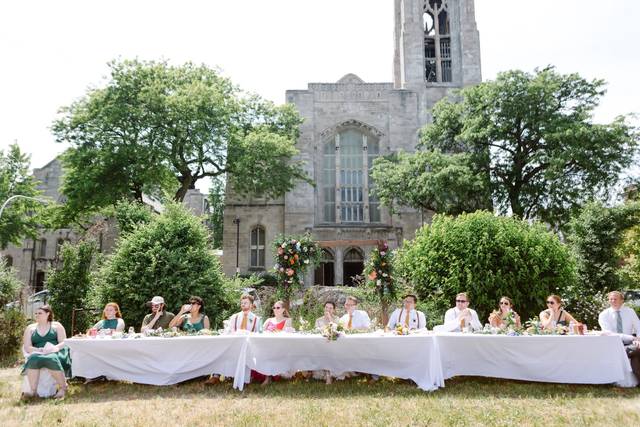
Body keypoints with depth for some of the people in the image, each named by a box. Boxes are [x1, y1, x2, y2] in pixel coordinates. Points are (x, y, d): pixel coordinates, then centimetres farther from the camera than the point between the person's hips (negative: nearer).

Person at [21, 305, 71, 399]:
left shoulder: (57, 326, 12)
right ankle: (33, 390, -35)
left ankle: (63, 387, -23)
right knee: (33, 359, -35)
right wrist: (40, 350, -14)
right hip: (38, 353, 2)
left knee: (52, 359, -38)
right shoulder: (30, 328, 17)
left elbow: (63, 343, 4)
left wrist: (55, 348, -19)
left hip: (55, 353, -2)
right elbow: (27, 347, 6)